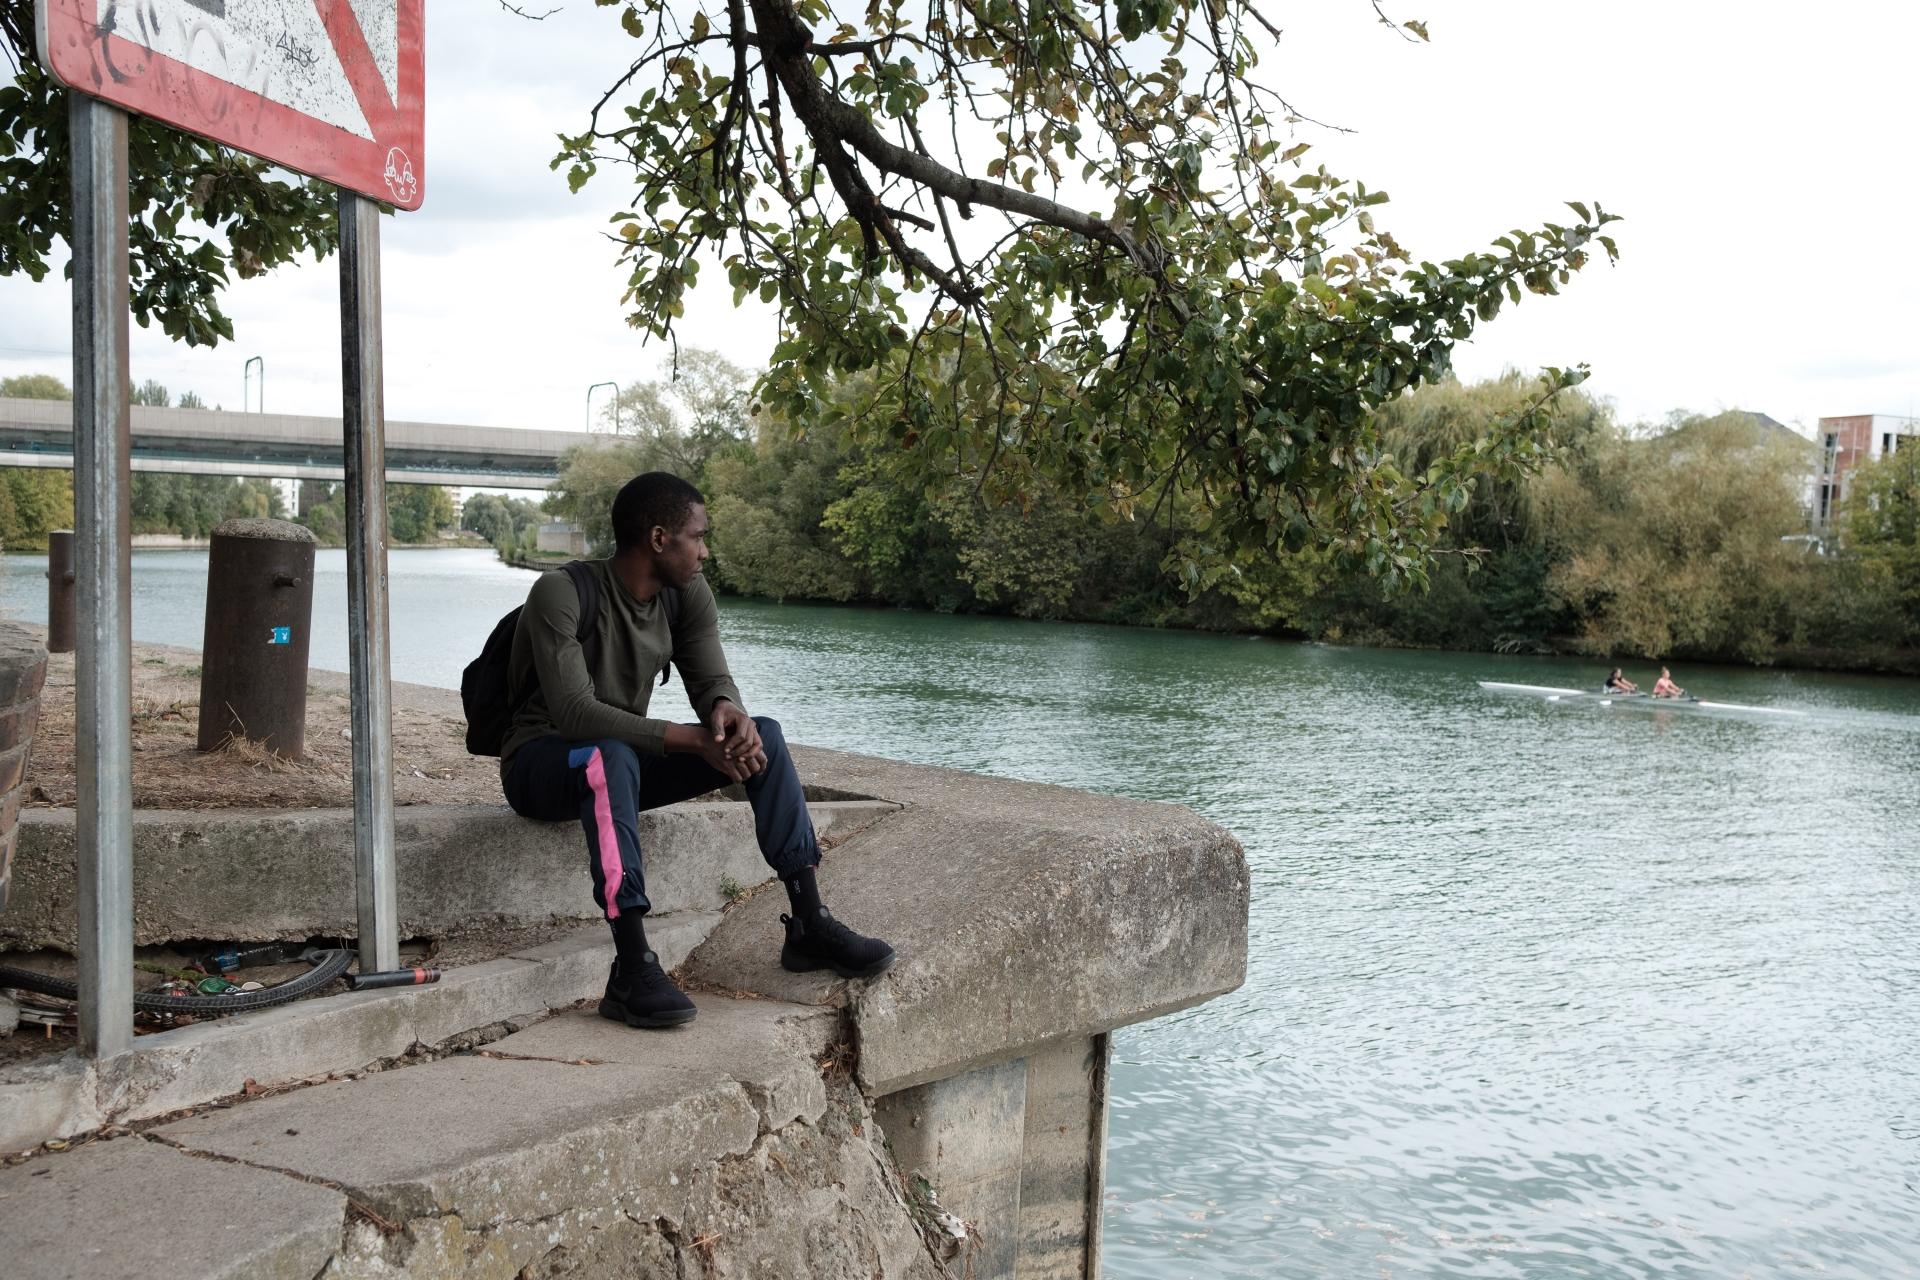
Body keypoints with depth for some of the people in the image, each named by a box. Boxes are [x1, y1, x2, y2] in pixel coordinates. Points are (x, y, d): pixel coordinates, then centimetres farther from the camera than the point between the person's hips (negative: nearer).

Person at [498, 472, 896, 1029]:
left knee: (763, 734, -11)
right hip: (542, 764, -6)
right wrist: (692, 739, -36)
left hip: (623, 759, 7)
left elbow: (711, 679, -3)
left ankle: (809, 925, -11)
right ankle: (633, 970, -42)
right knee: (612, 755, -40)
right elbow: (574, 713, -31)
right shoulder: (561, 593, -23)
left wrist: (728, 710, -29)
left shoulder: (688, 594, -1)